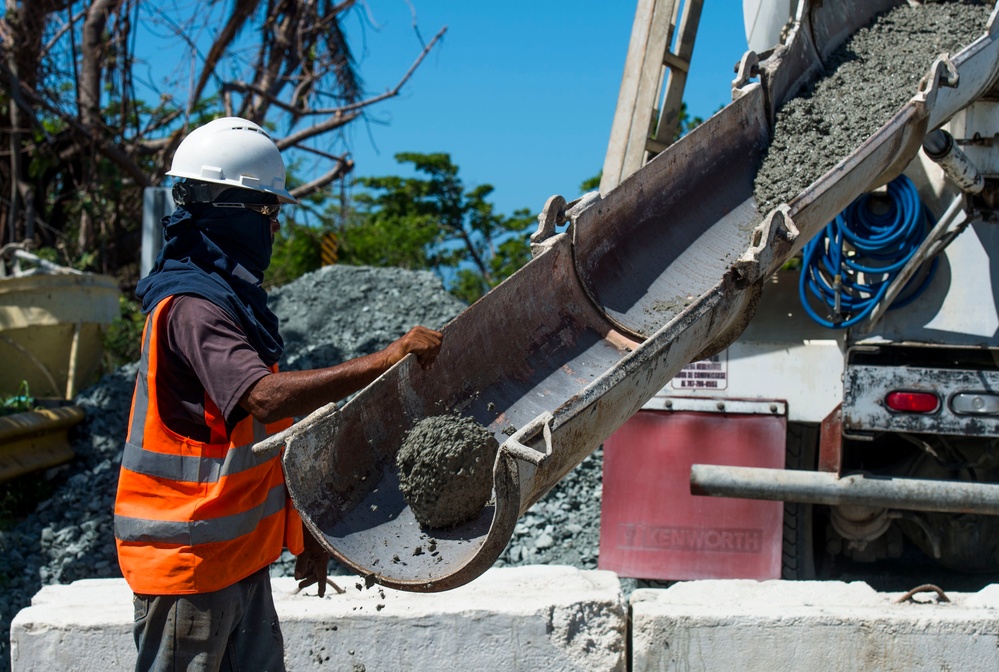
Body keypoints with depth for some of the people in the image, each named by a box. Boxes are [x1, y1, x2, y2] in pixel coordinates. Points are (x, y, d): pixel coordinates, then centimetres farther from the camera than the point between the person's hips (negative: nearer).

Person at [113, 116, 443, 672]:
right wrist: (385, 362, -35)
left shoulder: (235, 298, 13)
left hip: (239, 555, 9)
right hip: (187, 559, -9)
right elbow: (266, 397, -35)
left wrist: (302, 532, 18)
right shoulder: (191, 308, -19)